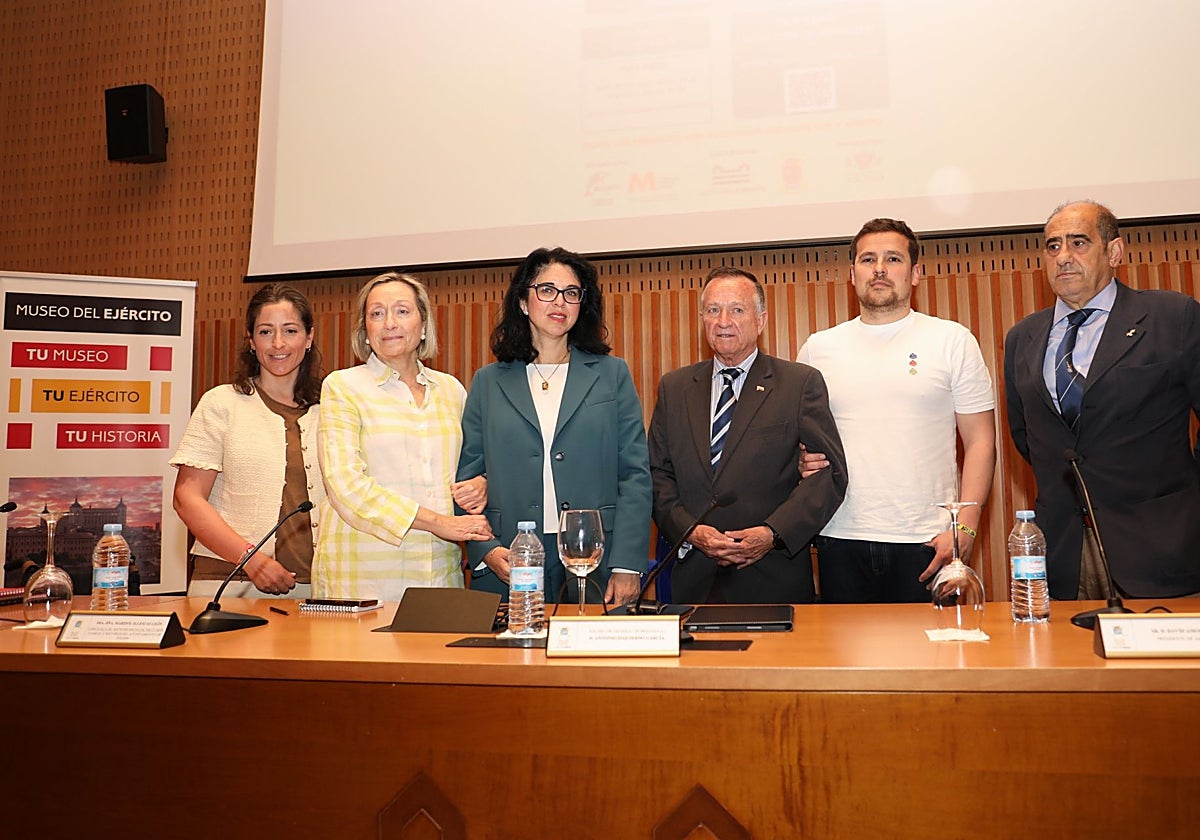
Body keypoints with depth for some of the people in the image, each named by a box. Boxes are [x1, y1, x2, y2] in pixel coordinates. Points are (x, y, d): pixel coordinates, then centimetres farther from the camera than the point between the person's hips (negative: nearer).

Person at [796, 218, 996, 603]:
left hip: (928, 543, -1)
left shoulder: (954, 341, 4)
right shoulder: (818, 348, 9)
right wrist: (805, 462, -7)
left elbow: (980, 442, 1)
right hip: (840, 541, 2)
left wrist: (965, 527, -9)